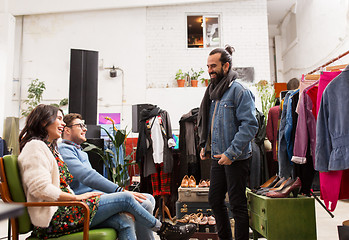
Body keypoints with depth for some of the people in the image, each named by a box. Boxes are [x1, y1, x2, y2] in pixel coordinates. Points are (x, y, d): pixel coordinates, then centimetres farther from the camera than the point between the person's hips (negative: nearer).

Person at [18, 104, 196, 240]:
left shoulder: (49, 147, 22)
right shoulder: (35, 147, -10)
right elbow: (41, 189, -21)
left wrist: (75, 196, 5)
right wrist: (77, 197, -15)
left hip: (62, 210, 9)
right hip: (54, 217, -9)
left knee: (122, 221, -8)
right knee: (125, 199, -11)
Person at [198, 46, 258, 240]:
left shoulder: (239, 90, -12)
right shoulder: (213, 91, 13)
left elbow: (250, 125, -19)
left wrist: (231, 153, -21)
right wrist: (206, 147, 13)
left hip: (236, 159, -8)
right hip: (218, 157, 8)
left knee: (237, 204, 3)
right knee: (215, 200, 16)